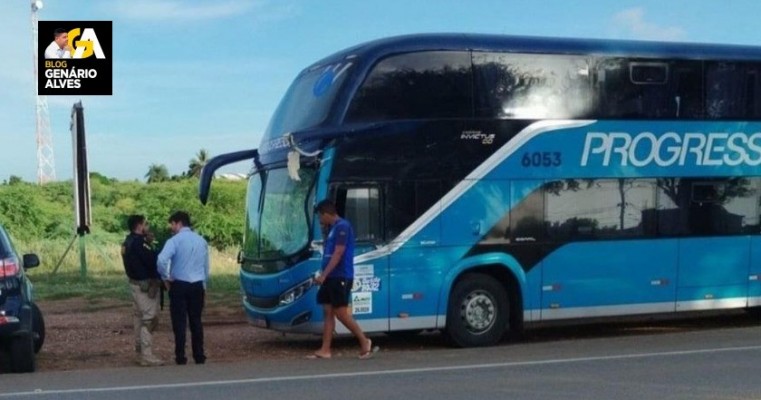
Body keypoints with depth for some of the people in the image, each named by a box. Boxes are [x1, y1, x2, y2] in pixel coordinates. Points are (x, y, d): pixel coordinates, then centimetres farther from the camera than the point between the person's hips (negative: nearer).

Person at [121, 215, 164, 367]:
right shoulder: (139, 242, -19)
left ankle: (140, 352, 20)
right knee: (149, 319, -8)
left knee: (140, 317, 14)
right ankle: (147, 356, -8)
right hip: (146, 284, -10)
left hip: (135, 282, 10)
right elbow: (152, 261, -22)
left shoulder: (128, 241, 11)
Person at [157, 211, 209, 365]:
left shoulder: (174, 240, -10)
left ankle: (181, 357, 2)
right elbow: (206, 266, 14)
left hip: (179, 285, -5)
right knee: (196, 321, 12)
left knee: (179, 322, 1)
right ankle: (199, 356, 14)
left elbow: (161, 260, -24)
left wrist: (166, 278, -9)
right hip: (197, 286, 5)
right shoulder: (201, 241, 8)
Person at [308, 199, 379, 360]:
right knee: (328, 312, 6)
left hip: (340, 278, -10)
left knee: (341, 313, -8)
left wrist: (323, 275, -22)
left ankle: (364, 341, 2)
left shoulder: (342, 227, -13)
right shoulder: (333, 228, 17)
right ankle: (325, 350, 6)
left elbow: (338, 254, -20)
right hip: (331, 278, 10)